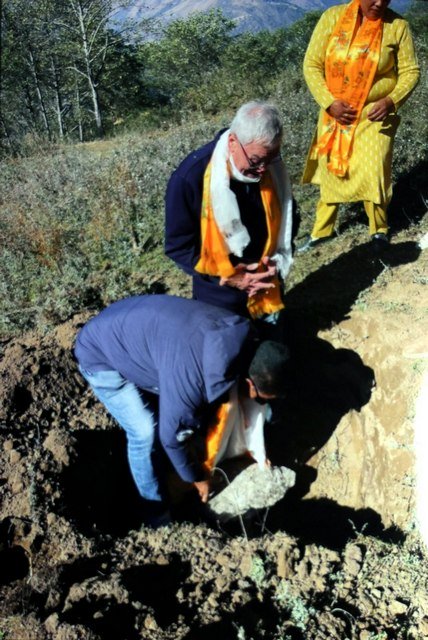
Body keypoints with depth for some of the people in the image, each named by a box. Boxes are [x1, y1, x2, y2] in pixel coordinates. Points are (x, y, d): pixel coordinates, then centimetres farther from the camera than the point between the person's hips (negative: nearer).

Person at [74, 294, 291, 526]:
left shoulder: (240, 334, -16)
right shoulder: (190, 375, -39)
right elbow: (171, 434, -22)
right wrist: (196, 477, -4)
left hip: (135, 334, 8)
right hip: (101, 355, -7)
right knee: (146, 432, -10)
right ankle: (156, 510, 12)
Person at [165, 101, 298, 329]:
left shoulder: (272, 168, -12)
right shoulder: (191, 177, -25)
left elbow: (287, 220, 5)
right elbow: (178, 245, -17)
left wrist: (276, 261, -11)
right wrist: (227, 276, -22)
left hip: (267, 290, 4)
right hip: (220, 298, -4)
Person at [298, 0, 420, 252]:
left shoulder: (398, 25, -8)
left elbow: (410, 71, -3)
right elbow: (312, 65, -6)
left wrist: (391, 101, -20)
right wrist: (329, 103, -17)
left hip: (374, 116, -2)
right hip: (335, 114, 2)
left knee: (372, 175, -10)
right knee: (331, 171, 13)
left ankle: (379, 231, 15)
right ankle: (322, 230, 30)